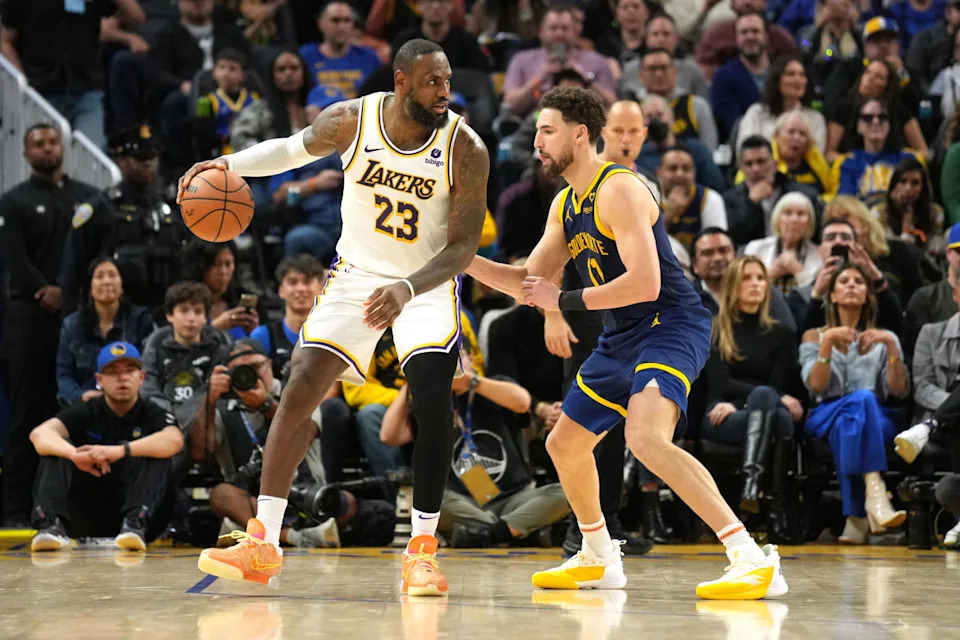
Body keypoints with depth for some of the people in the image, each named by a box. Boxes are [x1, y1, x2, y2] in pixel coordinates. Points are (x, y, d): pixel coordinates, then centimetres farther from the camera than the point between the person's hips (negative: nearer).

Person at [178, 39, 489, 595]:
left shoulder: (465, 149, -21)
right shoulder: (351, 121, -14)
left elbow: (463, 247, -19)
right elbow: (293, 150, 8)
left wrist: (406, 289, -35)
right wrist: (228, 165, -8)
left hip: (429, 281, -2)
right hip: (357, 274, 2)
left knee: (433, 396, -22)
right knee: (301, 386, -10)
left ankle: (423, 549, -12)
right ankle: (263, 544, -5)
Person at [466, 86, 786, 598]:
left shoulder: (619, 190, -18)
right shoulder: (565, 205, 13)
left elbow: (645, 283, -26)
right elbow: (529, 283, 19)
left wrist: (566, 301, -18)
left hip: (671, 326, -11)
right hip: (621, 339, 11)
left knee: (646, 438, -32)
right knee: (564, 445, 19)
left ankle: (754, 561, -34)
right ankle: (598, 560, 40)